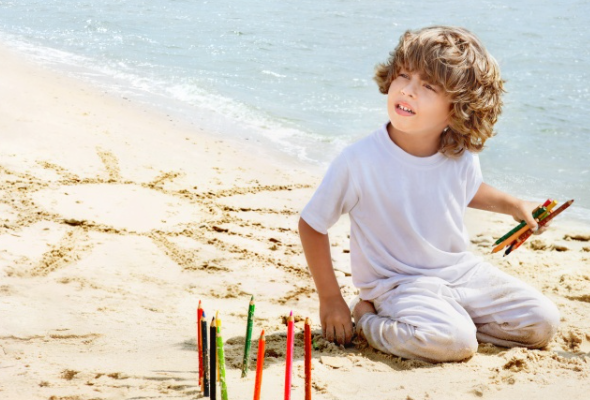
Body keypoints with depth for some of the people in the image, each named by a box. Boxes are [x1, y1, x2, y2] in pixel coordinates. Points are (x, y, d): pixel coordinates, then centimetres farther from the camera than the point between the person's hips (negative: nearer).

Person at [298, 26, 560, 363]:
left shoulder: (462, 155, -9)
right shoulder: (359, 161, -23)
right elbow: (311, 225, -10)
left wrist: (513, 205, 6)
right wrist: (330, 300, -7)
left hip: (462, 270, 6)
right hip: (398, 284, -5)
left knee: (544, 322, -1)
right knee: (451, 342, -32)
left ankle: (451, 316, 12)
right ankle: (369, 318, -6)